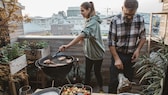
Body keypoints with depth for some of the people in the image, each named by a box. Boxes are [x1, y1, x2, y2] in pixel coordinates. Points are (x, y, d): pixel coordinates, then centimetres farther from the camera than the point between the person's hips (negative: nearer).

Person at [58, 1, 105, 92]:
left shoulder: (93, 22, -24)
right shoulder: (89, 20, 5)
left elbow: (83, 35, -41)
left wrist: (67, 45, -48)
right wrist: (83, 40, -7)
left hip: (97, 53, -7)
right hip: (89, 52, 8)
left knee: (97, 72, 10)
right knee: (87, 71, 14)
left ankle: (101, 89, 35)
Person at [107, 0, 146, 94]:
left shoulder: (140, 19, -7)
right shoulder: (115, 20, -16)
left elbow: (143, 37, 8)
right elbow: (111, 42, -13)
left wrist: (138, 49, -8)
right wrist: (117, 59, -15)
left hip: (131, 56, 3)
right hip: (118, 54, -3)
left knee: (129, 80, 16)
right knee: (114, 81, 5)